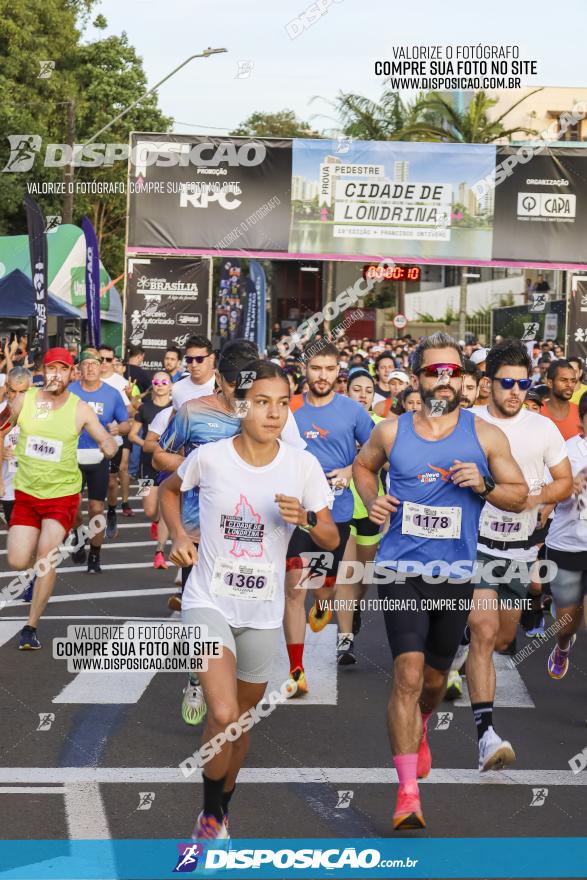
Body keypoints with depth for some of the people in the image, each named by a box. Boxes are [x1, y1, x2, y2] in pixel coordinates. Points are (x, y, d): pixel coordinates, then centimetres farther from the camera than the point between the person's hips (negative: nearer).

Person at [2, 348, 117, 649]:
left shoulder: (80, 409, -7)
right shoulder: (24, 399, -4)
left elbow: (106, 440, -3)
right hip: (26, 491, 2)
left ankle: (31, 627, -5)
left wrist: (109, 445, -22)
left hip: (63, 492, -2)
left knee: (46, 556, -17)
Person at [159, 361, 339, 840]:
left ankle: (222, 809, 38)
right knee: (223, 715, -20)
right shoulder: (209, 457, -9)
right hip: (210, 602, -3)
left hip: (264, 611, 3)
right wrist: (179, 536, -3)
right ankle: (211, 813, 2)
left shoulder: (302, 465, -7)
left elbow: (332, 540, -2)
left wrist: (306, 518, -22)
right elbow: (169, 489, 13)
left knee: (244, 716, 16)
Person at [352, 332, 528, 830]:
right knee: (408, 674, -14)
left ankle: (419, 731, 52)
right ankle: (409, 793, -11)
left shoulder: (485, 435, 0)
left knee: (436, 676, 18)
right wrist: (371, 500, 2)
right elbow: (363, 465, 22)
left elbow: (519, 495, 6)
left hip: (457, 574, 2)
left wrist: (483, 486, -13)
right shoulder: (391, 432, 2)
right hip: (401, 570, -2)